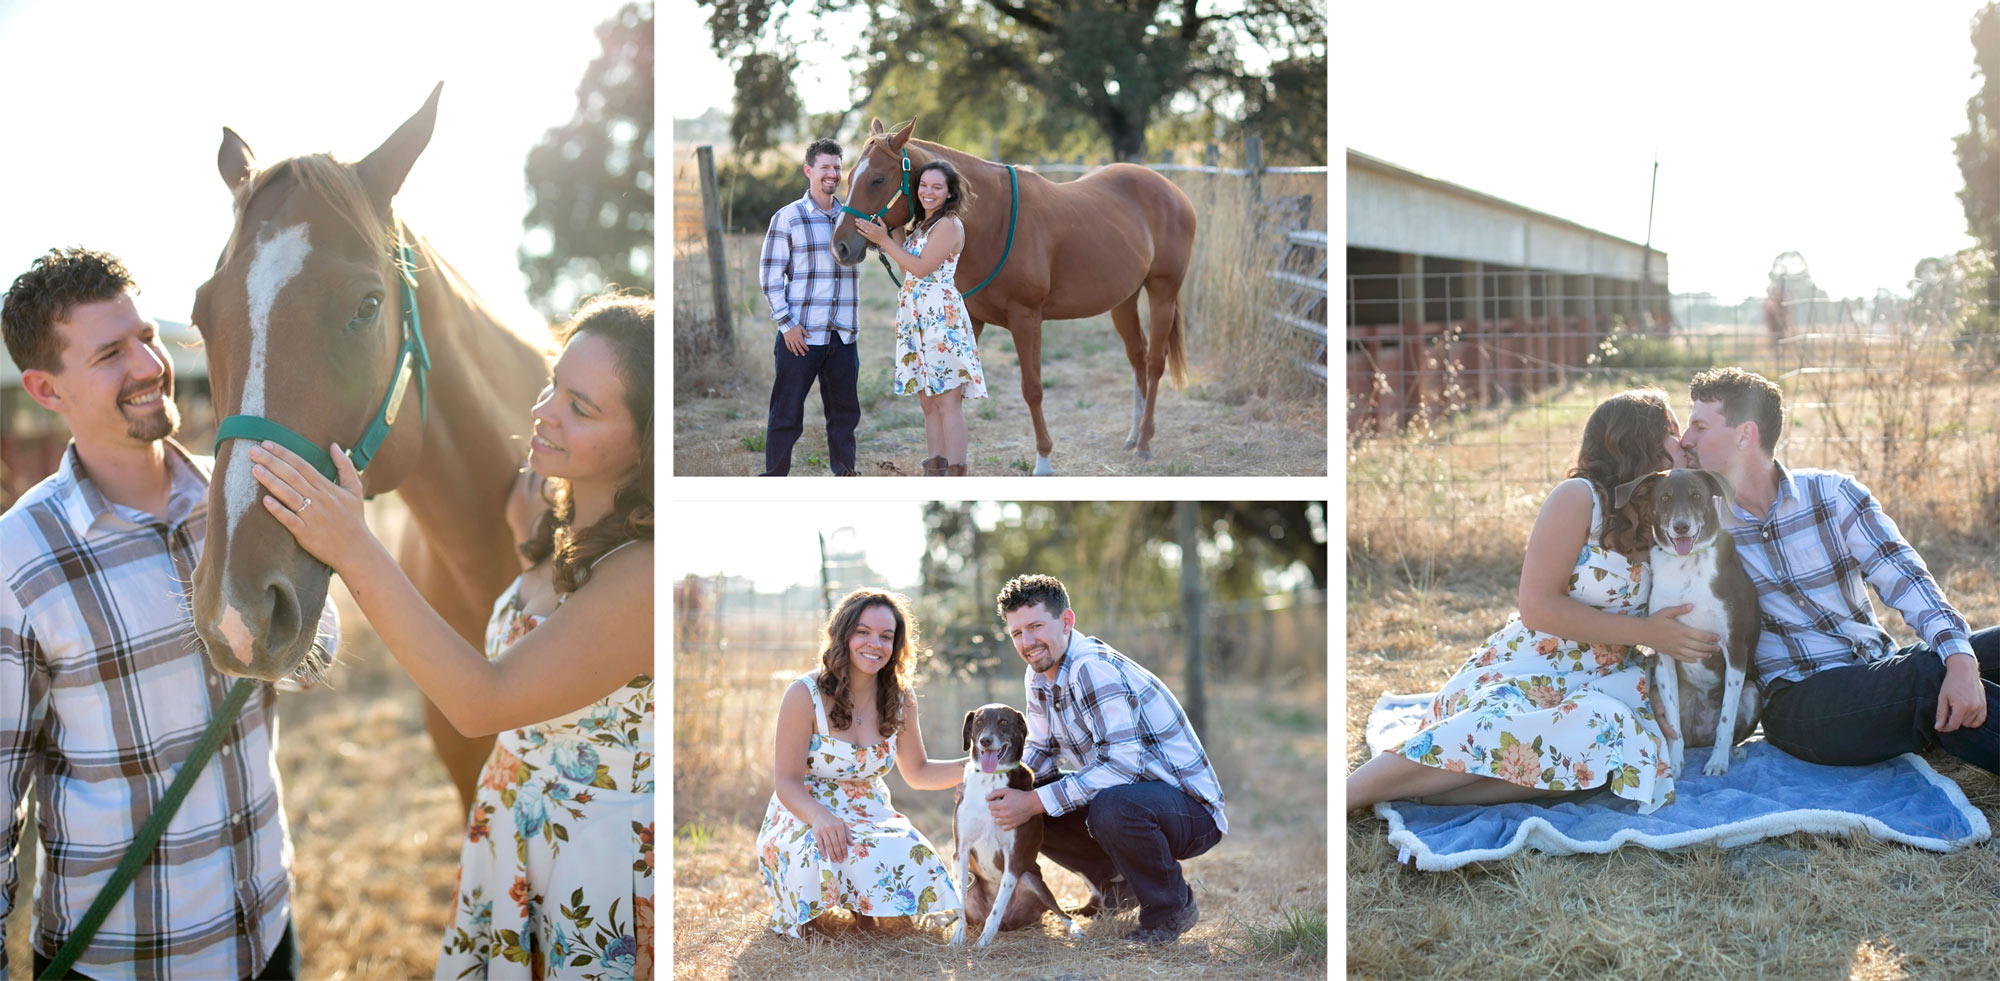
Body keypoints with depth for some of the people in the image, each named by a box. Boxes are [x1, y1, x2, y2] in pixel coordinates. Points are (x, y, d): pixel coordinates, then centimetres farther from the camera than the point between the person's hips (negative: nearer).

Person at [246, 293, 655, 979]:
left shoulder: (645, 573, -28)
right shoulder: (568, 529, 2)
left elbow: (482, 701, -29)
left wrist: (357, 554, -33)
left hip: (601, 865, -8)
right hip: (507, 839, 9)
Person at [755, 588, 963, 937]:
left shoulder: (900, 698, 1)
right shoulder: (805, 694, -13)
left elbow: (917, 772, 13)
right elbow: (787, 782, -13)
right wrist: (821, 817, -35)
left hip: (870, 817, 4)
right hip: (803, 815, -3)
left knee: (912, 860, -30)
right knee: (826, 856, -38)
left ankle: (859, 907, 4)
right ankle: (807, 917, -3)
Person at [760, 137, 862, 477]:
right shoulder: (787, 217, -2)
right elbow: (770, 275, -5)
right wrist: (786, 324, -11)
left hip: (843, 334, 4)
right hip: (800, 334, -4)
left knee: (846, 412, 11)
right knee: (786, 414, -1)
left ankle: (844, 472, 22)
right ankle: (774, 478, 7)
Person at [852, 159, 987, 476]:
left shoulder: (949, 225, -10)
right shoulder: (919, 224, 18)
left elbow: (922, 268, -15)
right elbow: (907, 268, 12)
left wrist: (883, 240, -12)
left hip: (941, 317, -9)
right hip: (915, 318, 9)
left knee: (948, 401, -10)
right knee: (928, 402, 10)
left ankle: (955, 481, -10)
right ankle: (934, 474, 14)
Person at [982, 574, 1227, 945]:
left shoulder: (1094, 668, -24)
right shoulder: (1041, 676, 5)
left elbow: (1123, 765, -31)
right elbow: (1041, 752, 14)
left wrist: (1034, 802, -30)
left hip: (1189, 807, -9)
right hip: (1126, 794, 9)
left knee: (1112, 806, -39)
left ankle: (1172, 907, -11)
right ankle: (1117, 886, 16)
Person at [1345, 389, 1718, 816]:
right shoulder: (1579, 498, -6)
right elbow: (1539, 606, -14)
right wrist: (1645, 632, -15)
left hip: (1604, 682, 6)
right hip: (1530, 670, -5)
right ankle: (1347, 793, -36)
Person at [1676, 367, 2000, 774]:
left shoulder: (1833, 494, 2)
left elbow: (1904, 578, -10)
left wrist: (1962, 660, -24)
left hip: (1880, 671, 3)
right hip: (1798, 703, -3)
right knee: (1931, 675, -32)